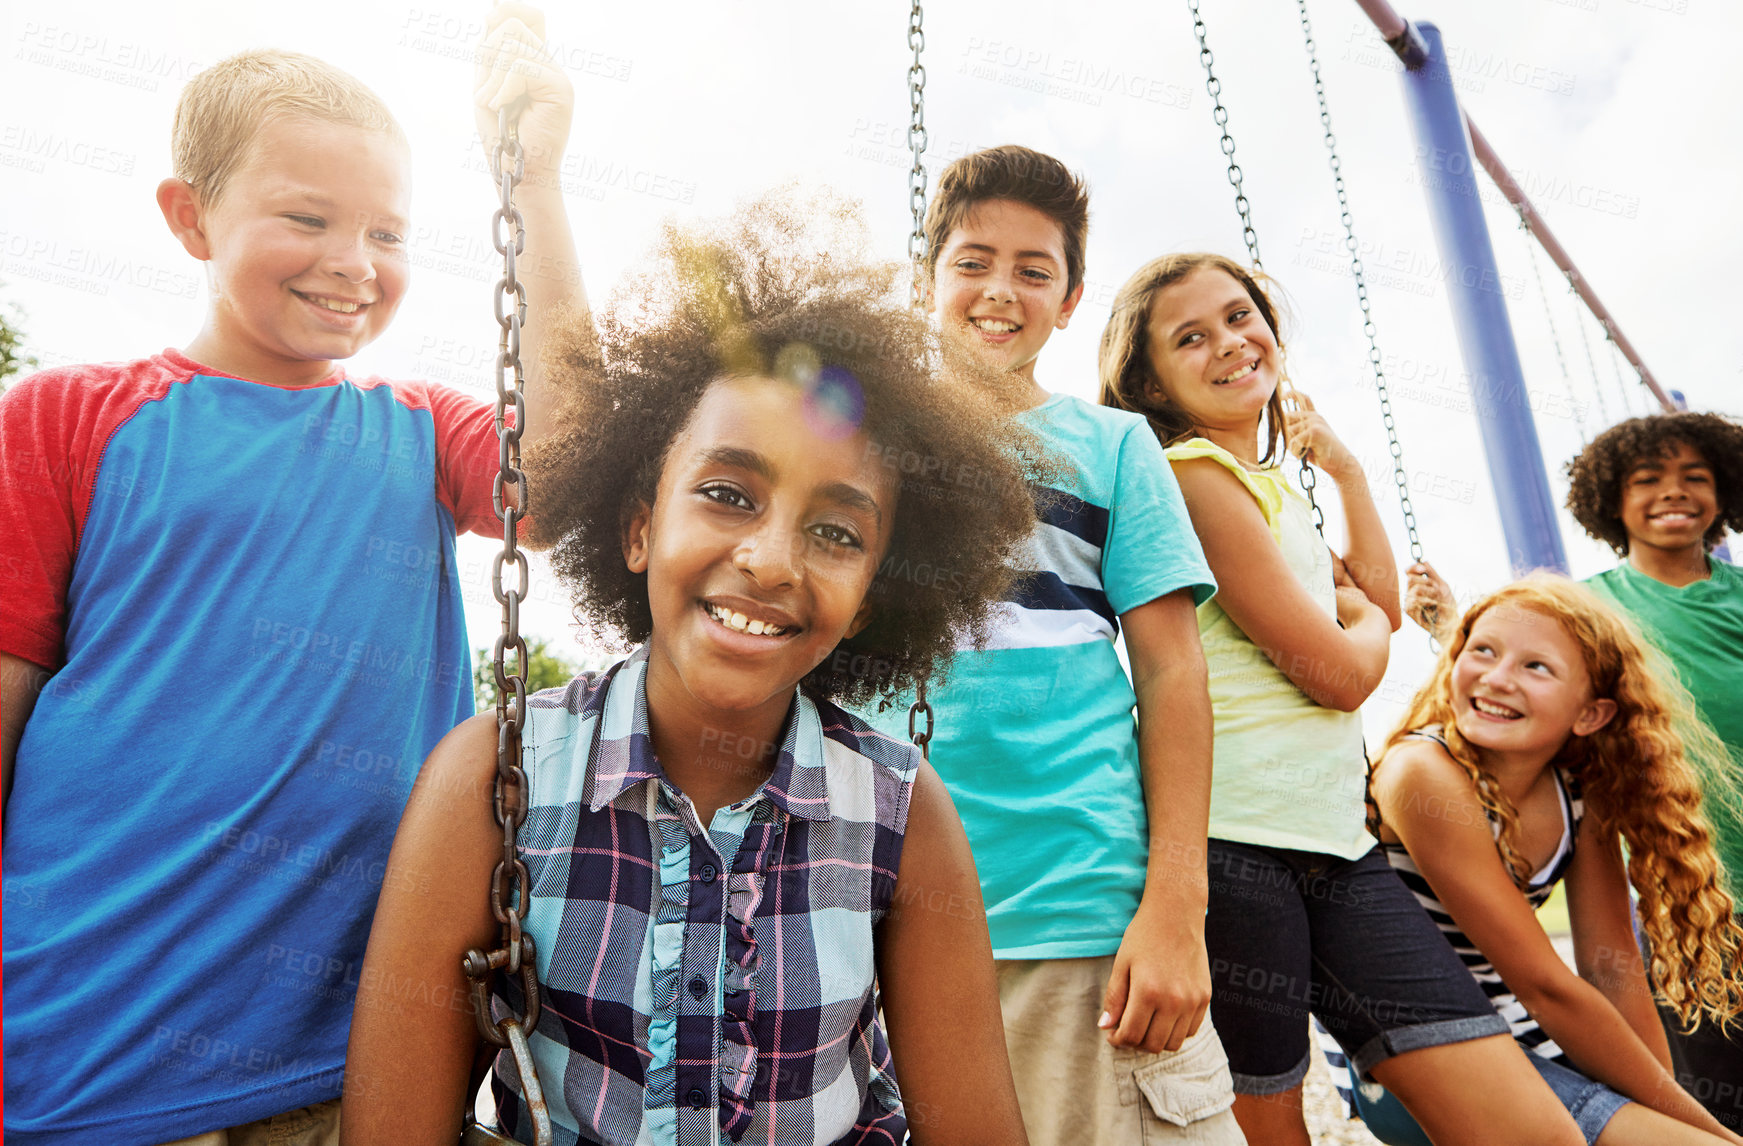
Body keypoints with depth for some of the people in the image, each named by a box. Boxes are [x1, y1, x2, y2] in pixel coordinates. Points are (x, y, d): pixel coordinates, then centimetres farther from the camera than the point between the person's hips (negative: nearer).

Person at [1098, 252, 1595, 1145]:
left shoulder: (1272, 486, 18)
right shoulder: (1196, 475, -11)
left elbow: (1380, 600, 26)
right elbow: (1338, 670, -13)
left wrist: (1343, 466, 22)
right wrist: (1366, 622, 11)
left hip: (1337, 844, 8)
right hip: (1231, 844, -8)